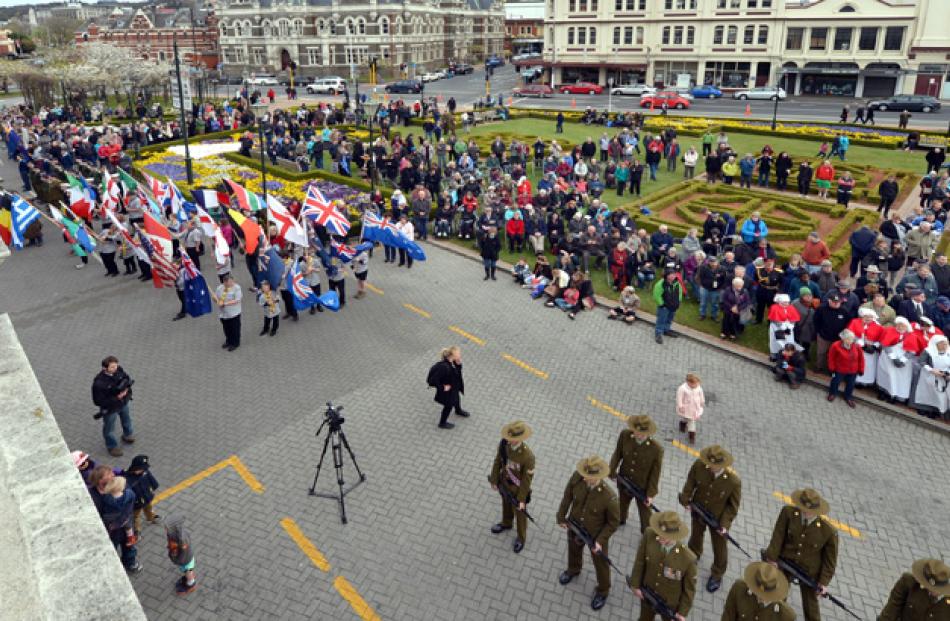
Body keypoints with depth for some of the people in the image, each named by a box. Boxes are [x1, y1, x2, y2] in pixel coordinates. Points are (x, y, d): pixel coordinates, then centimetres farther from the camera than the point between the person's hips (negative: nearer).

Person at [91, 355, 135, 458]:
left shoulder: (119, 370, -20)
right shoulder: (99, 383, -36)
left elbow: (128, 379, 0)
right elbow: (98, 401, -29)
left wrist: (126, 389, -20)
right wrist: (116, 398, -32)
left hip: (124, 403, 6)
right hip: (110, 409, -6)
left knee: (127, 420, 32)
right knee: (109, 428, 19)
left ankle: (127, 435, 61)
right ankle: (112, 446, 45)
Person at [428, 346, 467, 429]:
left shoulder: (452, 362, -17)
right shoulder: (444, 367, -41)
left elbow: (457, 372, -1)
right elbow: (433, 380, -37)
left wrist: (458, 364, -20)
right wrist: (442, 387, -24)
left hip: (454, 387, 8)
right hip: (447, 390, -8)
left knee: (456, 398, 34)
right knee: (449, 405, 16)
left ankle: (458, 410, 67)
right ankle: (442, 423, 42)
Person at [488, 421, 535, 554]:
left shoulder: (528, 456, -39)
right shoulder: (504, 444, -24)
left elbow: (527, 479, -25)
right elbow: (498, 461, -6)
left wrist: (522, 499, -16)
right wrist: (494, 480, 4)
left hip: (518, 489, -5)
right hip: (505, 483, 5)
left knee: (519, 514, 22)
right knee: (506, 505, 33)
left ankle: (521, 538, 49)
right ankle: (506, 524, 64)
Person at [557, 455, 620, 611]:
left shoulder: (609, 497, -38)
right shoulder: (577, 477, -29)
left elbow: (614, 522, -19)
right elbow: (567, 496, -8)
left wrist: (601, 540, -20)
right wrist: (561, 517, 0)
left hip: (596, 534, -4)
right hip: (574, 527, 4)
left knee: (600, 563, 23)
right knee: (573, 550, 33)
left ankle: (603, 591, 52)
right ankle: (573, 570, 67)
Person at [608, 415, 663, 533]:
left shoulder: (656, 449, -32)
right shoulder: (624, 435, -25)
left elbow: (655, 473, -19)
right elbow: (618, 453, -5)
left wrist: (651, 494, -14)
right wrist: (612, 471, -4)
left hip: (643, 487, -3)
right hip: (624, 481, 3)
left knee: (644, 511, 22)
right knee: (622, 502, 33)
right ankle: (620, 520, 65)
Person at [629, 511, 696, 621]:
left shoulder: (688, 558, -35)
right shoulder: (649, 535, -30)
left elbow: (689, 588, -16)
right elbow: (640, 560, -12)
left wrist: (683, 612, -6)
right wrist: (635, 584, -3)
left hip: (670, 603, -2)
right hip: (648, 594, 2)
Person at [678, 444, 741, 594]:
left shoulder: (734, 481, -34)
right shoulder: (699, 465, -30)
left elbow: (733, 505, -17)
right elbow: (690, 482, -9)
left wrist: (725, 523, -20)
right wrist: (686, 500, -8)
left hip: (718, 517, -2)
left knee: (719, 547, 20)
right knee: (696, 535, 30)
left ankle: (717, 574, 48)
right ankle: (693, 555, 63)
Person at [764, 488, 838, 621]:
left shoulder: (828, 531, -28)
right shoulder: (788, 512, -26)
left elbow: (830, 558, -13)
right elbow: (778, 536, -15)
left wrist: (824, 582, -8)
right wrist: (772, 558, -10)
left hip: (809, 571, -2)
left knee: (810, 604, 19)